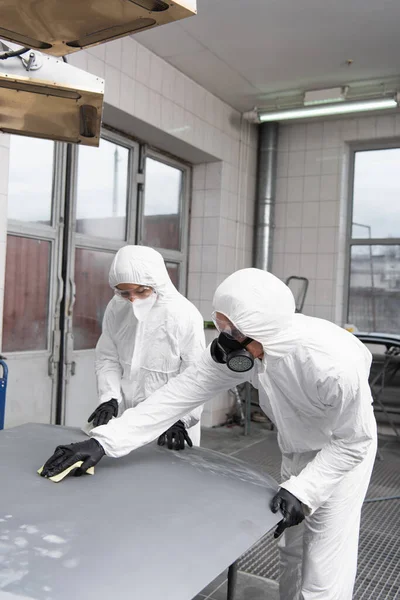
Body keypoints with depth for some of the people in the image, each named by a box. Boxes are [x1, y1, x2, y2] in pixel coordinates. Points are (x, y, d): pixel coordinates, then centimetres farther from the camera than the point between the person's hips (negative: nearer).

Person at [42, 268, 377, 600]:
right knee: (291, 550, 19)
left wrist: (302, 490, -33)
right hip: (297, 449, 5)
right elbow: (181, 393, -26)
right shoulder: (236, 347, -26)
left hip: (342, 450, -5)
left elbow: (354, 441, -24)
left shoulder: (335, 364, -40)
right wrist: (104, 440, -32)